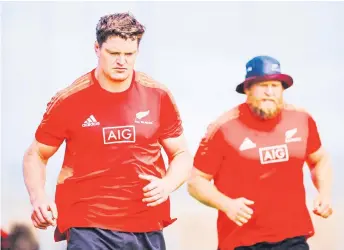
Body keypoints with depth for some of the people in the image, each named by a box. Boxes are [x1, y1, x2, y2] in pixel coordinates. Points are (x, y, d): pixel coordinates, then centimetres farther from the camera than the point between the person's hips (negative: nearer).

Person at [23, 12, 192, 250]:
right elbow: (36, 155, 8)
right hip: (88, 229, -3)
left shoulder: (158, 96, 3)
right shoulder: (70, 100, -3)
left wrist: (167, 185, -9)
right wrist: (38, 198, -10)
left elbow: (182, 155, 13)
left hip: (147, 228, 3)